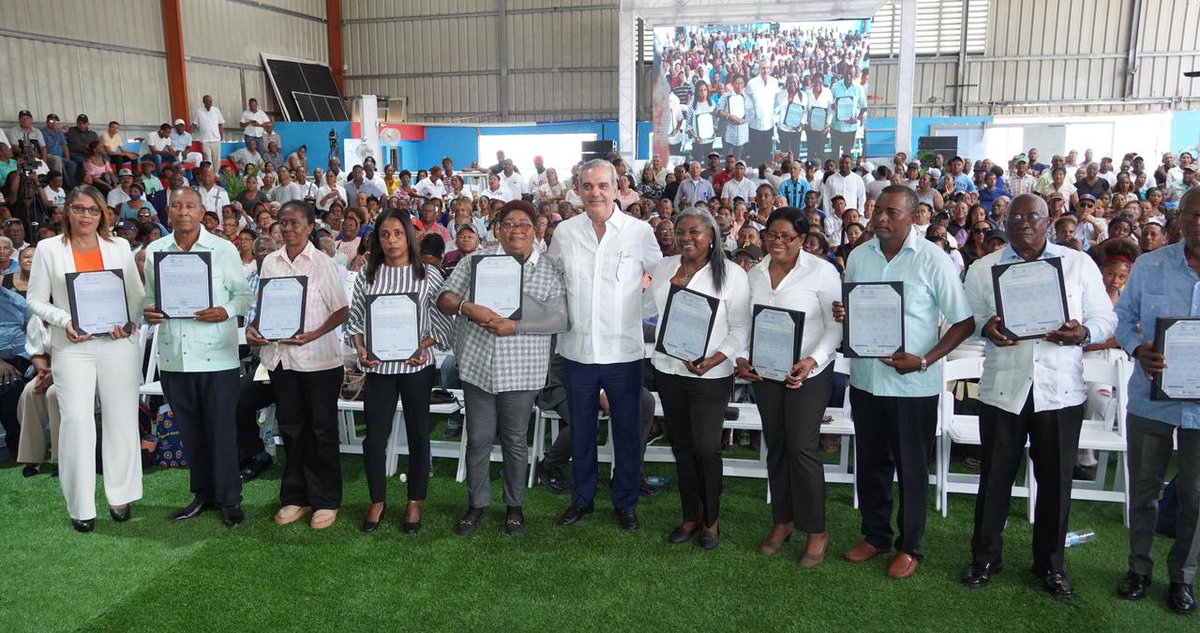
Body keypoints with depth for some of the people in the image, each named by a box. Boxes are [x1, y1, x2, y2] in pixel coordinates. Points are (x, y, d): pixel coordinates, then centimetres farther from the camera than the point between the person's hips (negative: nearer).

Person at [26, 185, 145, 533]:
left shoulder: (120, 247, 8)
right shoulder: (48, 249, 5)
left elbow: (137, 295, 9)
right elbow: (36, 300, 5)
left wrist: (129, 322, -9)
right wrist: (63, 320, -13)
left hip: (117, 344, 1)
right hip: (72, 347, -1)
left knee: (121, 417, 5)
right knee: (77, 420, -6)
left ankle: (120, 496, 18)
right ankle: (81, 507, 5)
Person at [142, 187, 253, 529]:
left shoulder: (224, 249, -1)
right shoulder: (154, 250, 8)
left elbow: (244, 293, 1)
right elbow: (148, 295, 16)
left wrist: (226, 312, -18)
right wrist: (147, 310, -5)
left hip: (217, 356, -3)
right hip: (173, 356, 4)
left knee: (222, 430, 2)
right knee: (190, 430, 13)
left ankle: (229, 499, 13)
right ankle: (203, 493, 27)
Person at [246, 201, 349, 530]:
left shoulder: (323, 263, -6)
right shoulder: (270, 262, 7)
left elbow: (342, 310, -6)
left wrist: (314, 335, -20)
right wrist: (252, 327, -6)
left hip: (318, 358, -4)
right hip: (280, 355, 5)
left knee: (322, 429, 5)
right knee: (291, 428, 13)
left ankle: (326, 500, 16)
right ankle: (296, 497, 26)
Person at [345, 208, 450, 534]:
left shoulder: (429, 275, -2)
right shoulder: (368, 274, 4)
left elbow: (442, 322, 0)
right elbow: (355, 318, 9)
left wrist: (424, 345, -14)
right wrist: (360, 350, -4)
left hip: (417, 365, -1)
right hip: (378, 366, 2)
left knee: (418, 434, 8)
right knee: (374, 436, 5)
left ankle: (415, 501, 25)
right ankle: (377, 500, 25)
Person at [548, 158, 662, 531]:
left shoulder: (640, 231, -5)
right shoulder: (564, 232, 1)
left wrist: (634, 291, -2)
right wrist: (561, 314, 6)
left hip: (624, 350, -2)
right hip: (577, 349, 2)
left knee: (627, 431, 9)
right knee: (581, 430, 15)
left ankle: (625, 503, 26)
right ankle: (582, 499, 31)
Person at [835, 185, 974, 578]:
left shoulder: (933, 261, -10)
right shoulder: (859, 256, 5)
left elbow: (964, 322, -8)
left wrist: (925, 361, -19)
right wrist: (841, 313, -7)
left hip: (913, 384, -4)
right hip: (865, 378, 5)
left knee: (911, 469, 8)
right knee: (871, 462, 16)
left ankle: (909, 547, 24)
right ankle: (875, 535, 33)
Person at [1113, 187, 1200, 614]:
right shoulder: (1148, 266, -2)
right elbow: (1123, 317, 4)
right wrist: (1138, 349, -16)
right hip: (1151, 398, 1)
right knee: (1143, 490, 13)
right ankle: (1139, 568, 32)